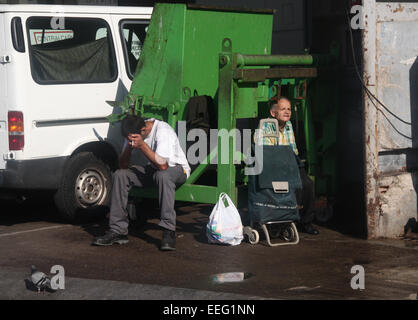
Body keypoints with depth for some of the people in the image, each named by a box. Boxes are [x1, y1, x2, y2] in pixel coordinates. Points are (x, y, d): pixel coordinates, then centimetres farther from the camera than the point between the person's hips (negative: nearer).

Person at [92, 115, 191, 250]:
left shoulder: (163, 131, -28)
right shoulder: (134, 133, -8)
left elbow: (163, 165, -37)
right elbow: (122, 165, -7)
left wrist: (142, 145, -37)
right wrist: (129, 147, -26)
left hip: (176, 168, -7)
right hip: (153, 170, 7)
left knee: (163, 175, -41)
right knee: (120, 175, -13)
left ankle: (168, 232, -39)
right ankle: (118, 230, -12)